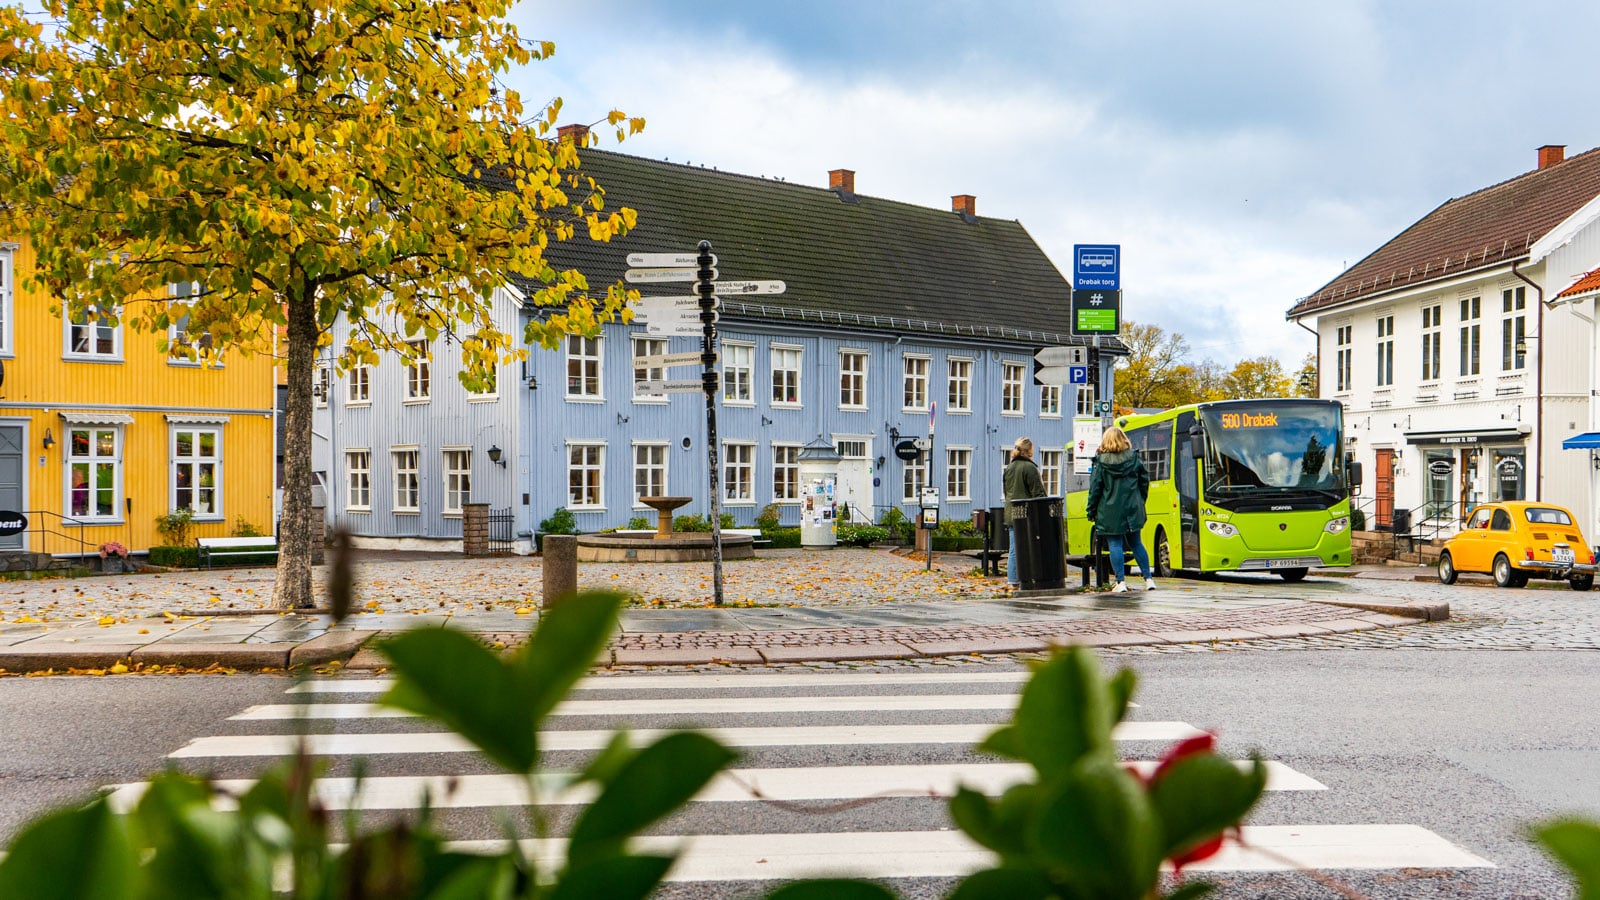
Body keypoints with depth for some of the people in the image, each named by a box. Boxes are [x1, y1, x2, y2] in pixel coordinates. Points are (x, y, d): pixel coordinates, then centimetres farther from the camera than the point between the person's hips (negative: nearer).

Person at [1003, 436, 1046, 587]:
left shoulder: (1009, 468, 11)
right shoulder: (1030, 467, -11)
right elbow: (1038, 493, -11)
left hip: (1011, 514, 7)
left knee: (1014, 550, 9)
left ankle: (1014, 580, 10)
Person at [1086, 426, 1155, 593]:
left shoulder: (1101, 462, -6)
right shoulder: (1134, 458, 3)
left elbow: (1095, 488, -5)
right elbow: (1144, 481, 8)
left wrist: (1091, 511, 2)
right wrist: (1140, 502, 21)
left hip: (1110, 511, -3)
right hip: (1132, 509, 4)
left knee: (1115, 545, 0)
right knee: (1137, 543, 13)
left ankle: (1120, 582, -3)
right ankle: (1148, 579, 13)